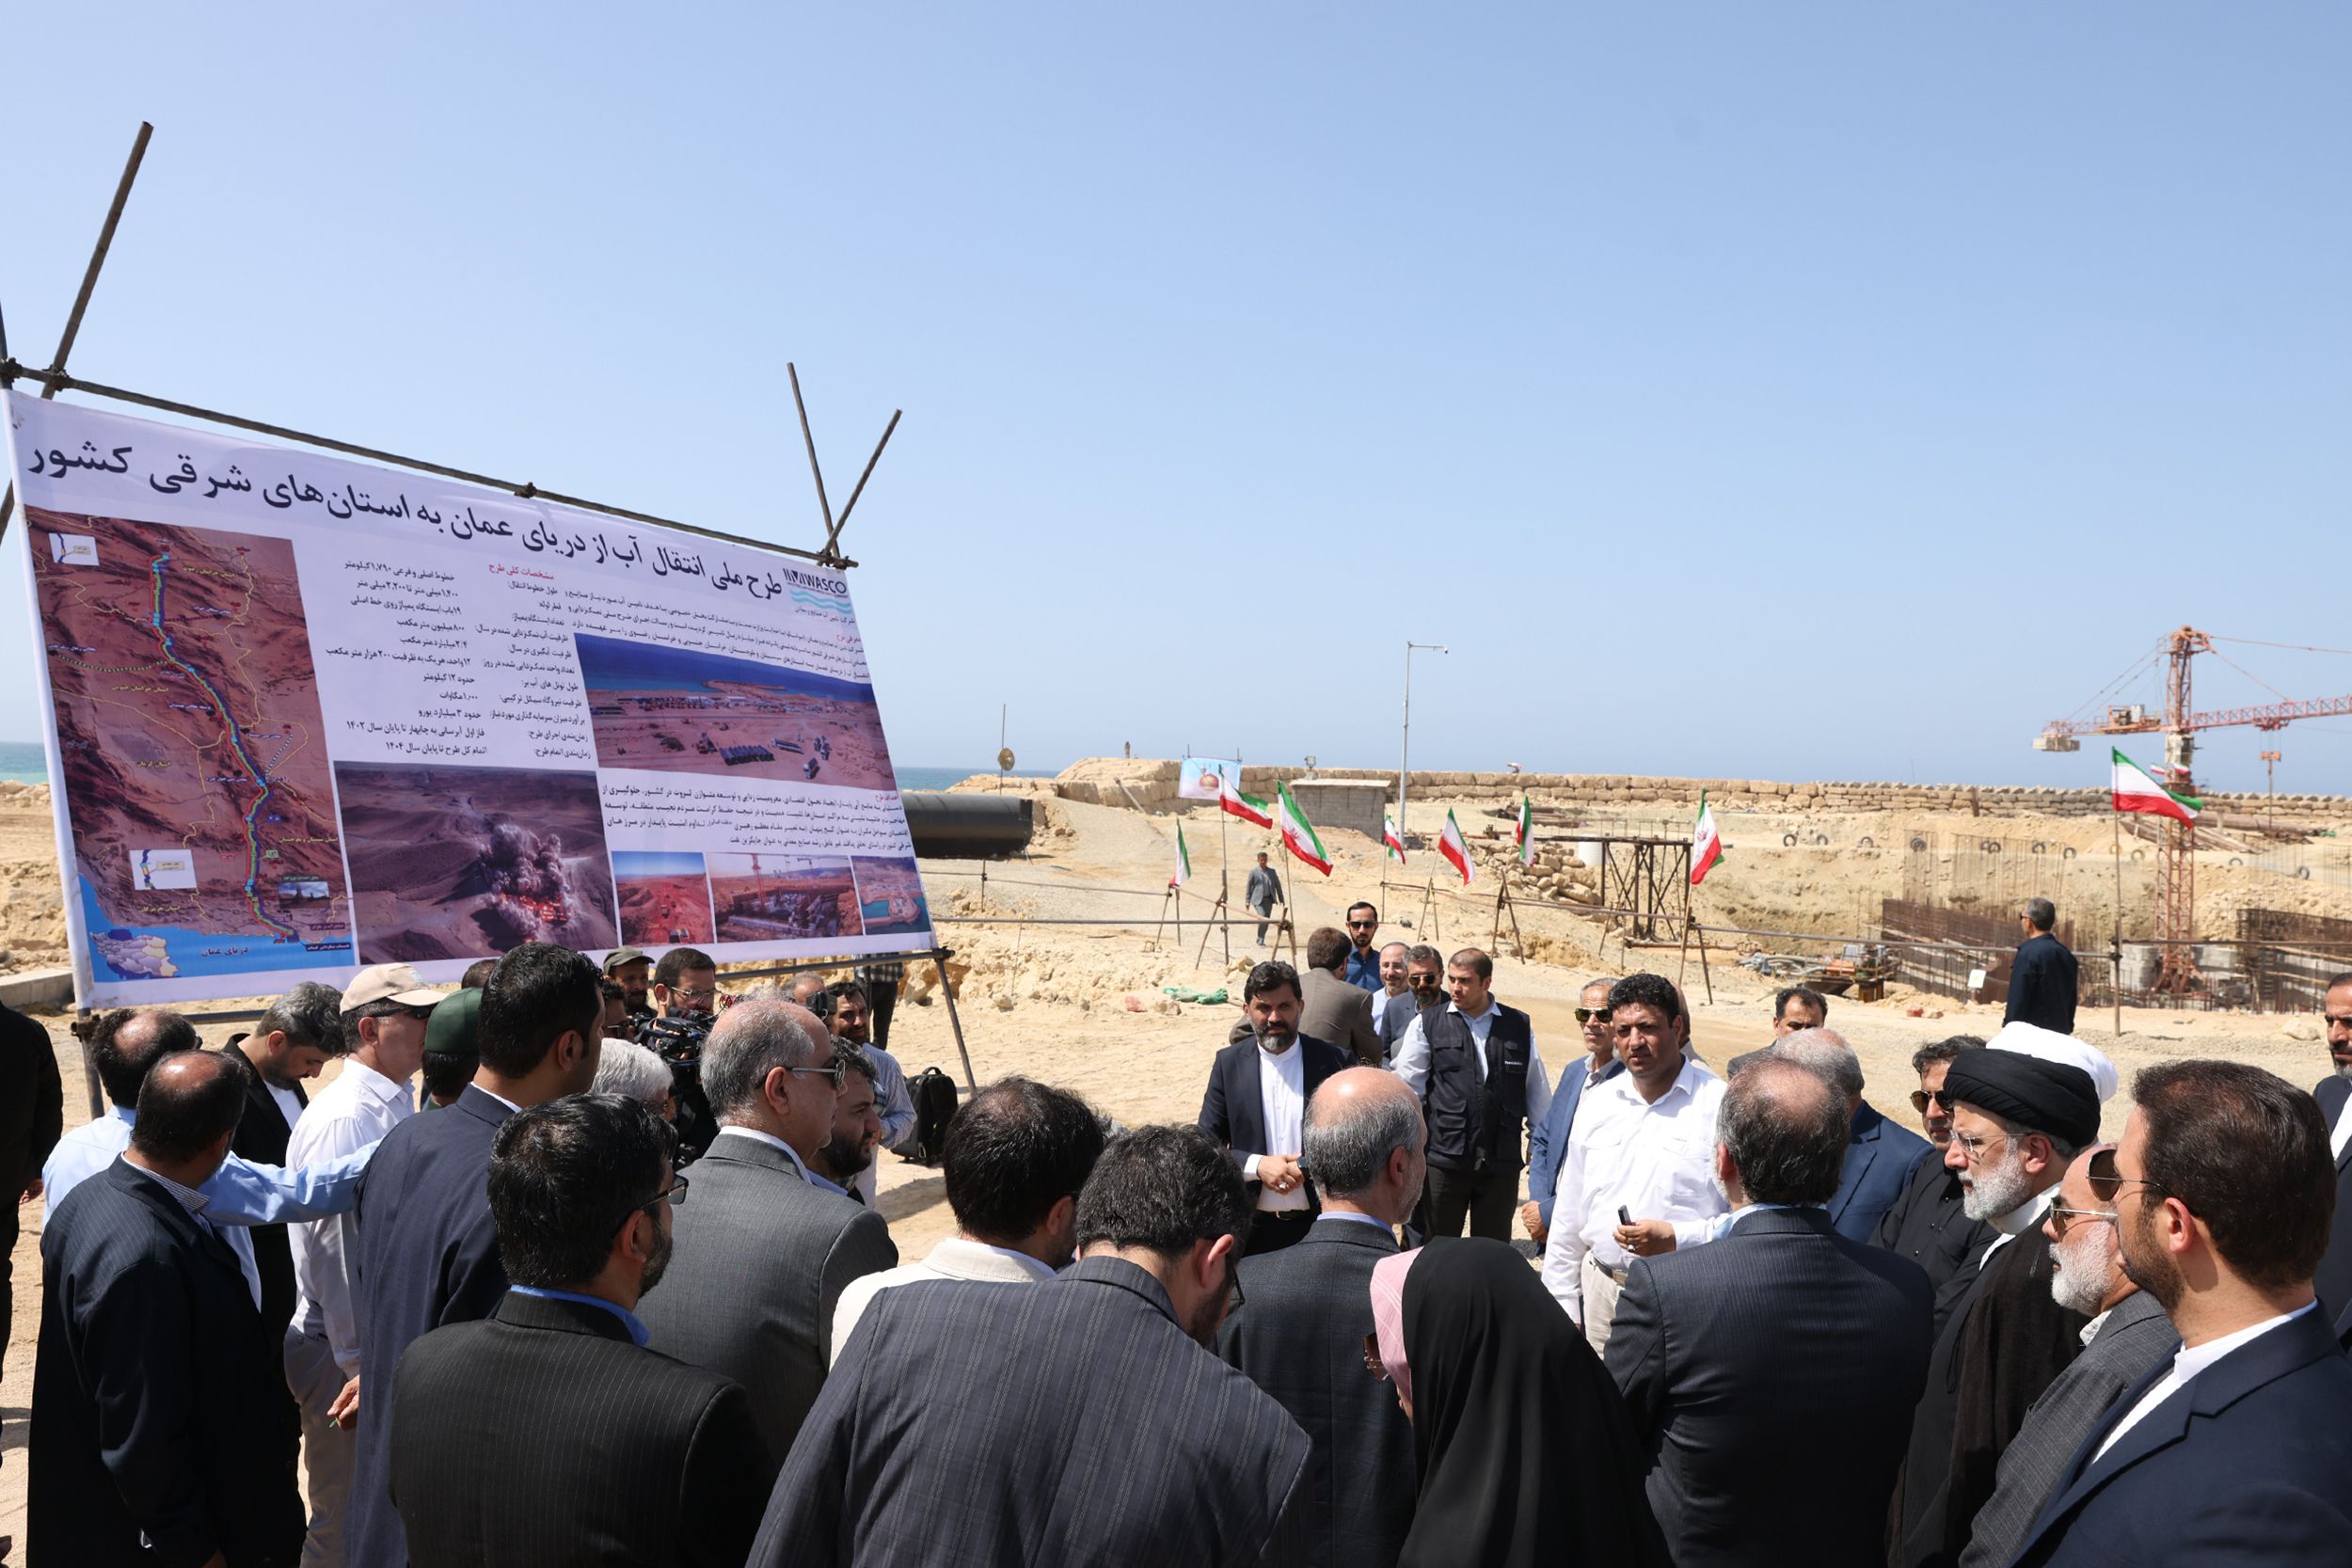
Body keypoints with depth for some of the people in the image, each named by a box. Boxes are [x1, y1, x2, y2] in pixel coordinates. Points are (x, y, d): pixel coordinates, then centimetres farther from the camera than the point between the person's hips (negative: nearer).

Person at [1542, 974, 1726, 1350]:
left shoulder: (1719, 1105, -7)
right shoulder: (1598, 1102, 9)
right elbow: (1568, 1217, 13)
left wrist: (1675, 1236, -19)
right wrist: (1561, 1307, 12)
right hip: (1601, 1288, 4)